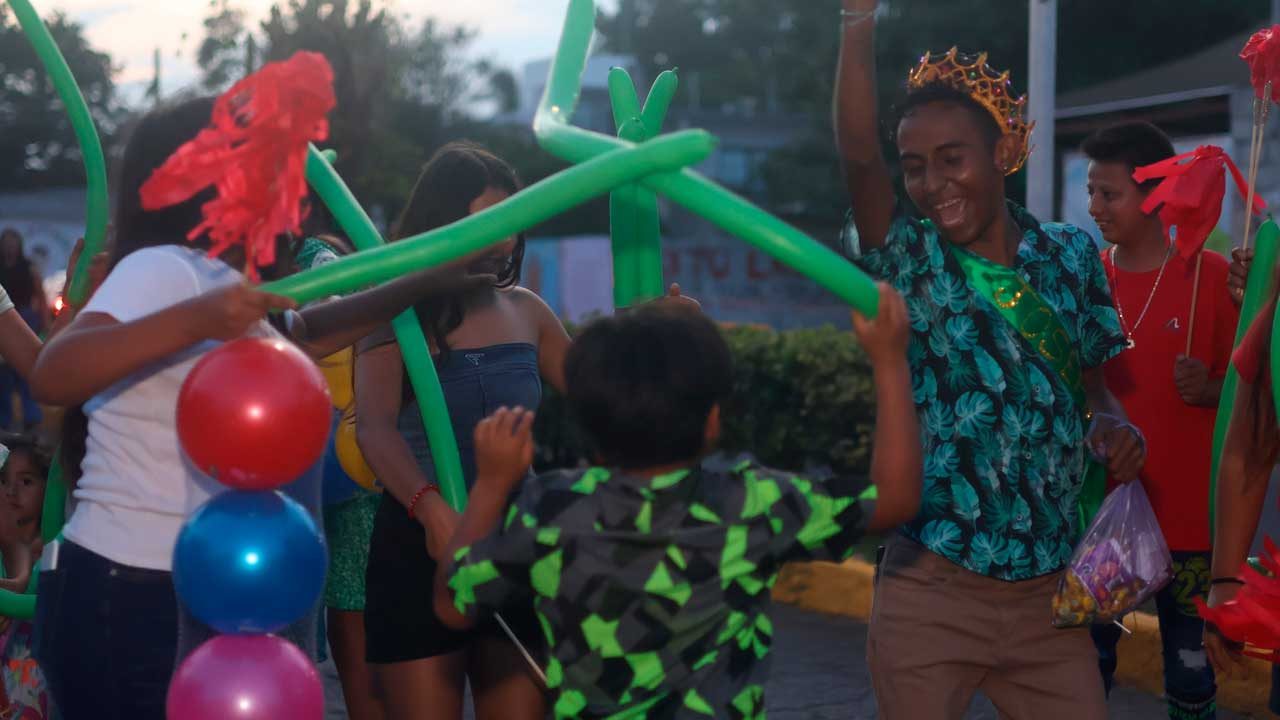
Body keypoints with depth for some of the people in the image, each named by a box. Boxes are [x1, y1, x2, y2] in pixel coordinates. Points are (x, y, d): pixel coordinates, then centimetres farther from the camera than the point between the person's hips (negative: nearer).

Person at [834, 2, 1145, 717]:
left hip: (1048, 594, 3)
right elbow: (857, 156, -20)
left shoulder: (1072, 255, 5)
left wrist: (1111, 423, -8)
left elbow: (1092, 380, 15)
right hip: (930, 592, -2)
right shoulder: (910, 261, -4)